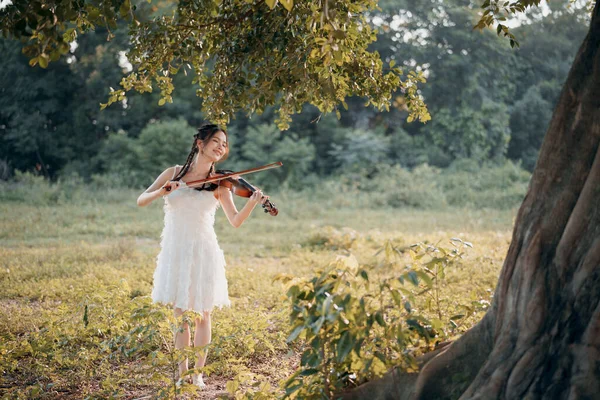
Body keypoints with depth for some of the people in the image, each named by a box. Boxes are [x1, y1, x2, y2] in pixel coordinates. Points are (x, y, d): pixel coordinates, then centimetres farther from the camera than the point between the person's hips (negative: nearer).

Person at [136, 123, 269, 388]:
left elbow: (235, 221, -7)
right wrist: (161, 192, -20)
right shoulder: (174, 173, 4)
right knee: (180, 314, 8)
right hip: (175, 250, 1)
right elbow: (141, 201, 0)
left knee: (202, 315, 3)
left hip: (203, 251, -1)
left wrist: (253, 203, -25)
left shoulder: (219, 184, 2)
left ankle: (197, 373, 15)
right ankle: (182, 373, 18)